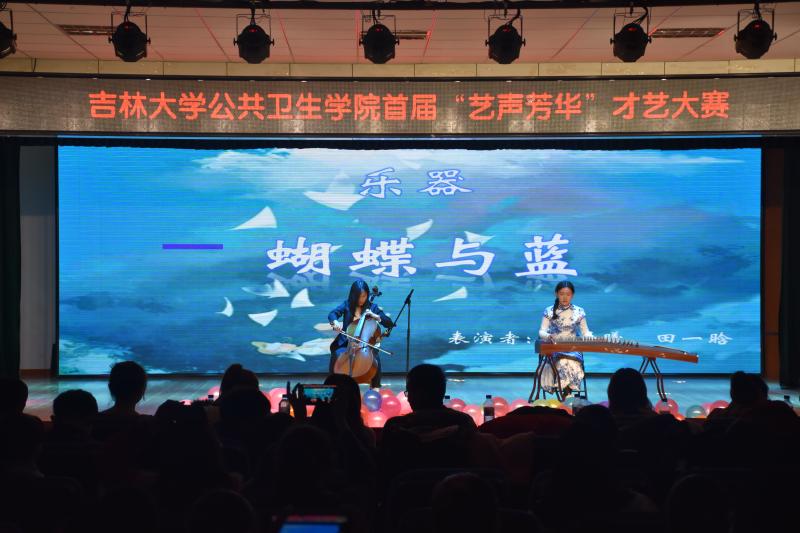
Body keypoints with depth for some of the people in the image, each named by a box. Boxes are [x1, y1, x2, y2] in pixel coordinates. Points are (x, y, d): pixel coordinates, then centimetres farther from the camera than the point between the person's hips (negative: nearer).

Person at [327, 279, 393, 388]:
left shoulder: (372, 307, 5)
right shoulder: (347, 305, 5)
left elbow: (390, 324, 1)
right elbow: (332, 314, -11)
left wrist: (376, 316, -14)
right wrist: (335, 322, -34)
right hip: (347, 343, 0)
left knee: (374, 357, -30)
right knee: (337, 356, -29)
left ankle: (375, 386, -12)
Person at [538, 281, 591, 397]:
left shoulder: (579, 312, 5)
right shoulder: (549, 311, 2)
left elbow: (585, 332, 6)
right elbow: (542, 331, -3)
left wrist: (592, 339, -16)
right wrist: (548, 336, -27)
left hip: (573, 348, 1)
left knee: (570, 362, -33)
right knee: (564, 363, -33)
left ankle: (567, 394, -18)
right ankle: (568, 395, -19)